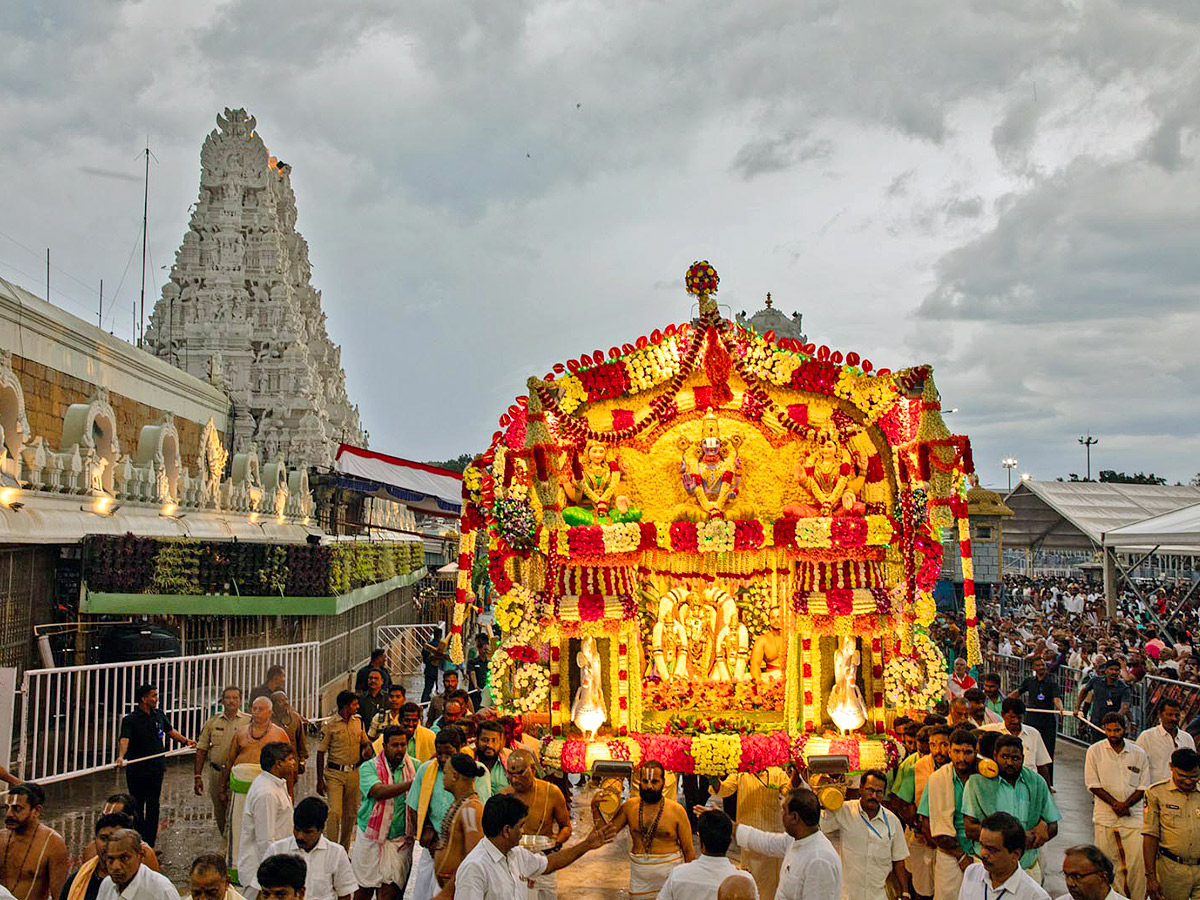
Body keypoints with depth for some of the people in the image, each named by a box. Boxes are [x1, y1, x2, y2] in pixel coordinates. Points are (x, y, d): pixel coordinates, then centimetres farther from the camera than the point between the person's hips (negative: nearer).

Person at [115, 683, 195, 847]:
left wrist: (185, 741, 23)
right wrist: (121, 756, -44)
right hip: (136, 771, -4)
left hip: (156, 769, 4)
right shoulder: (130, 720, -11)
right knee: (137, 807, 6)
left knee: (153, 807, 5)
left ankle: (150, 844, 10)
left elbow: (170, 731, 25)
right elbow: (124, 740, -27)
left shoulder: (159, 715, 8)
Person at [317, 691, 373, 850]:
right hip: (335, 773, -5)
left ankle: (344, 850, 21)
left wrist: (367, 748, -6)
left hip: (354, 773, 5)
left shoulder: (358, 722, 7)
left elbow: (365, 742, 20)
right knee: (335, 812, -13)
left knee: (350, 813, 9)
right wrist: (320, 780, -6)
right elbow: (320, 753, -4)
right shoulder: (330, 725, -8)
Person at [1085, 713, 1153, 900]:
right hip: (1105, 816, -1)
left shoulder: (1138, 753, 6)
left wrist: (1126, 804, -10)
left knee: (1138, 861, -7)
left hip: (1133, 815, 1)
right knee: (1107, 862, -1)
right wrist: (1115, 804, -10)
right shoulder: (1095, 751, 1)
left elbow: (1144, 787, 5)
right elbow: (1092, 784, -1)